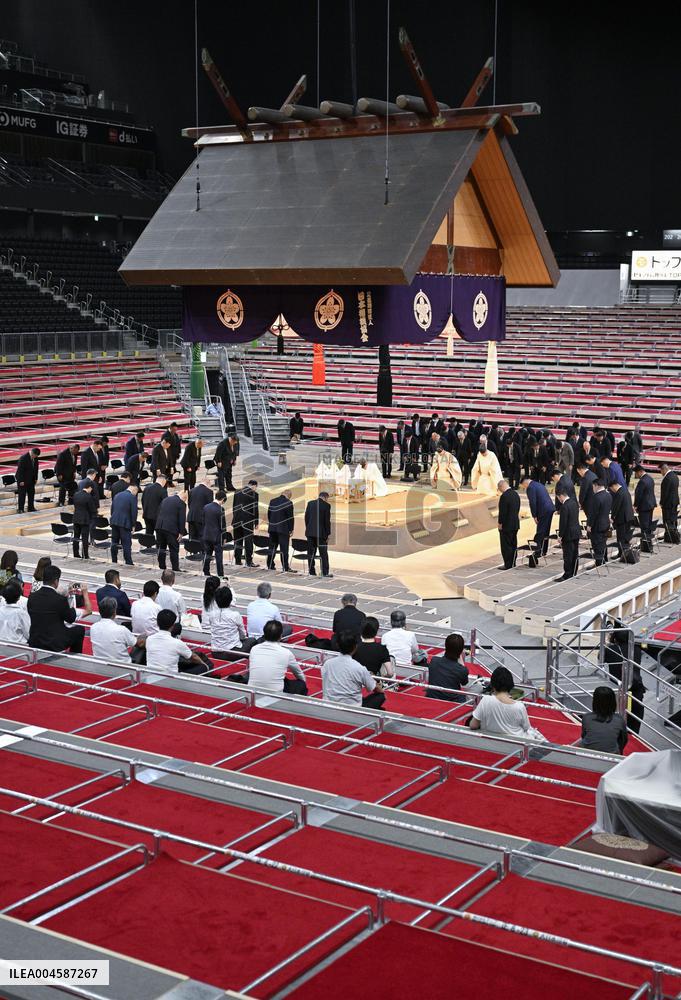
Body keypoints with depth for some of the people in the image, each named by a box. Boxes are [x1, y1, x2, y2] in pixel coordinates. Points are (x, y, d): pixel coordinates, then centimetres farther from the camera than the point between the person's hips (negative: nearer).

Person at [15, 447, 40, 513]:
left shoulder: (35, 458, 1)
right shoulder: (23, 458, -21)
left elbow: (36, 468, 11)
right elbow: (20, 470, -20)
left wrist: (35, 478, 7)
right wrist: (21, 481, -21)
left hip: (31, 479, 7)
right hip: (22, 480, -7)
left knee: (31, 493, 8)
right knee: (22, 494, -5)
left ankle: (31, 507, 17)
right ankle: (20, 509, -1)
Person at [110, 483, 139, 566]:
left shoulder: (117, 495, 14)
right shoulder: (132, 497, -7)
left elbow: (112, 509, 16)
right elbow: (134, 512, -10)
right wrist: (133, 524, -1)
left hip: (114, 522, 6)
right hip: (125, 523, -6)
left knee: (114, 542, 13)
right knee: (126, 544, -3)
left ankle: (114, 561, 18)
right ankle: (128, 562, -3)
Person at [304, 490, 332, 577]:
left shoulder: (310, 503, 5)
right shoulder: (326, 505, -8)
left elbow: (306, 517, 7)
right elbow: (327, 521, -8)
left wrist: (308, 529, 15)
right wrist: (327, 534, -2)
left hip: (310, 532, 4)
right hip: (321, 532, -4)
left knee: (311, 553, 9)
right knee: (323, 553, 2)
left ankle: (311, 571, 10)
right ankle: (325, 572, 1)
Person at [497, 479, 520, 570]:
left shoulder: (504, 496, -21)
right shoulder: (515, 493, 6)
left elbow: (502, 512, -21)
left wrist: (500, 523, -10)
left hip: (506, 525, -9)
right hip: (515, 524, 9)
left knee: (506, 546, -1)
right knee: (513, 545, 15)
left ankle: (508, 565, 1)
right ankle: (513, 564, 22)